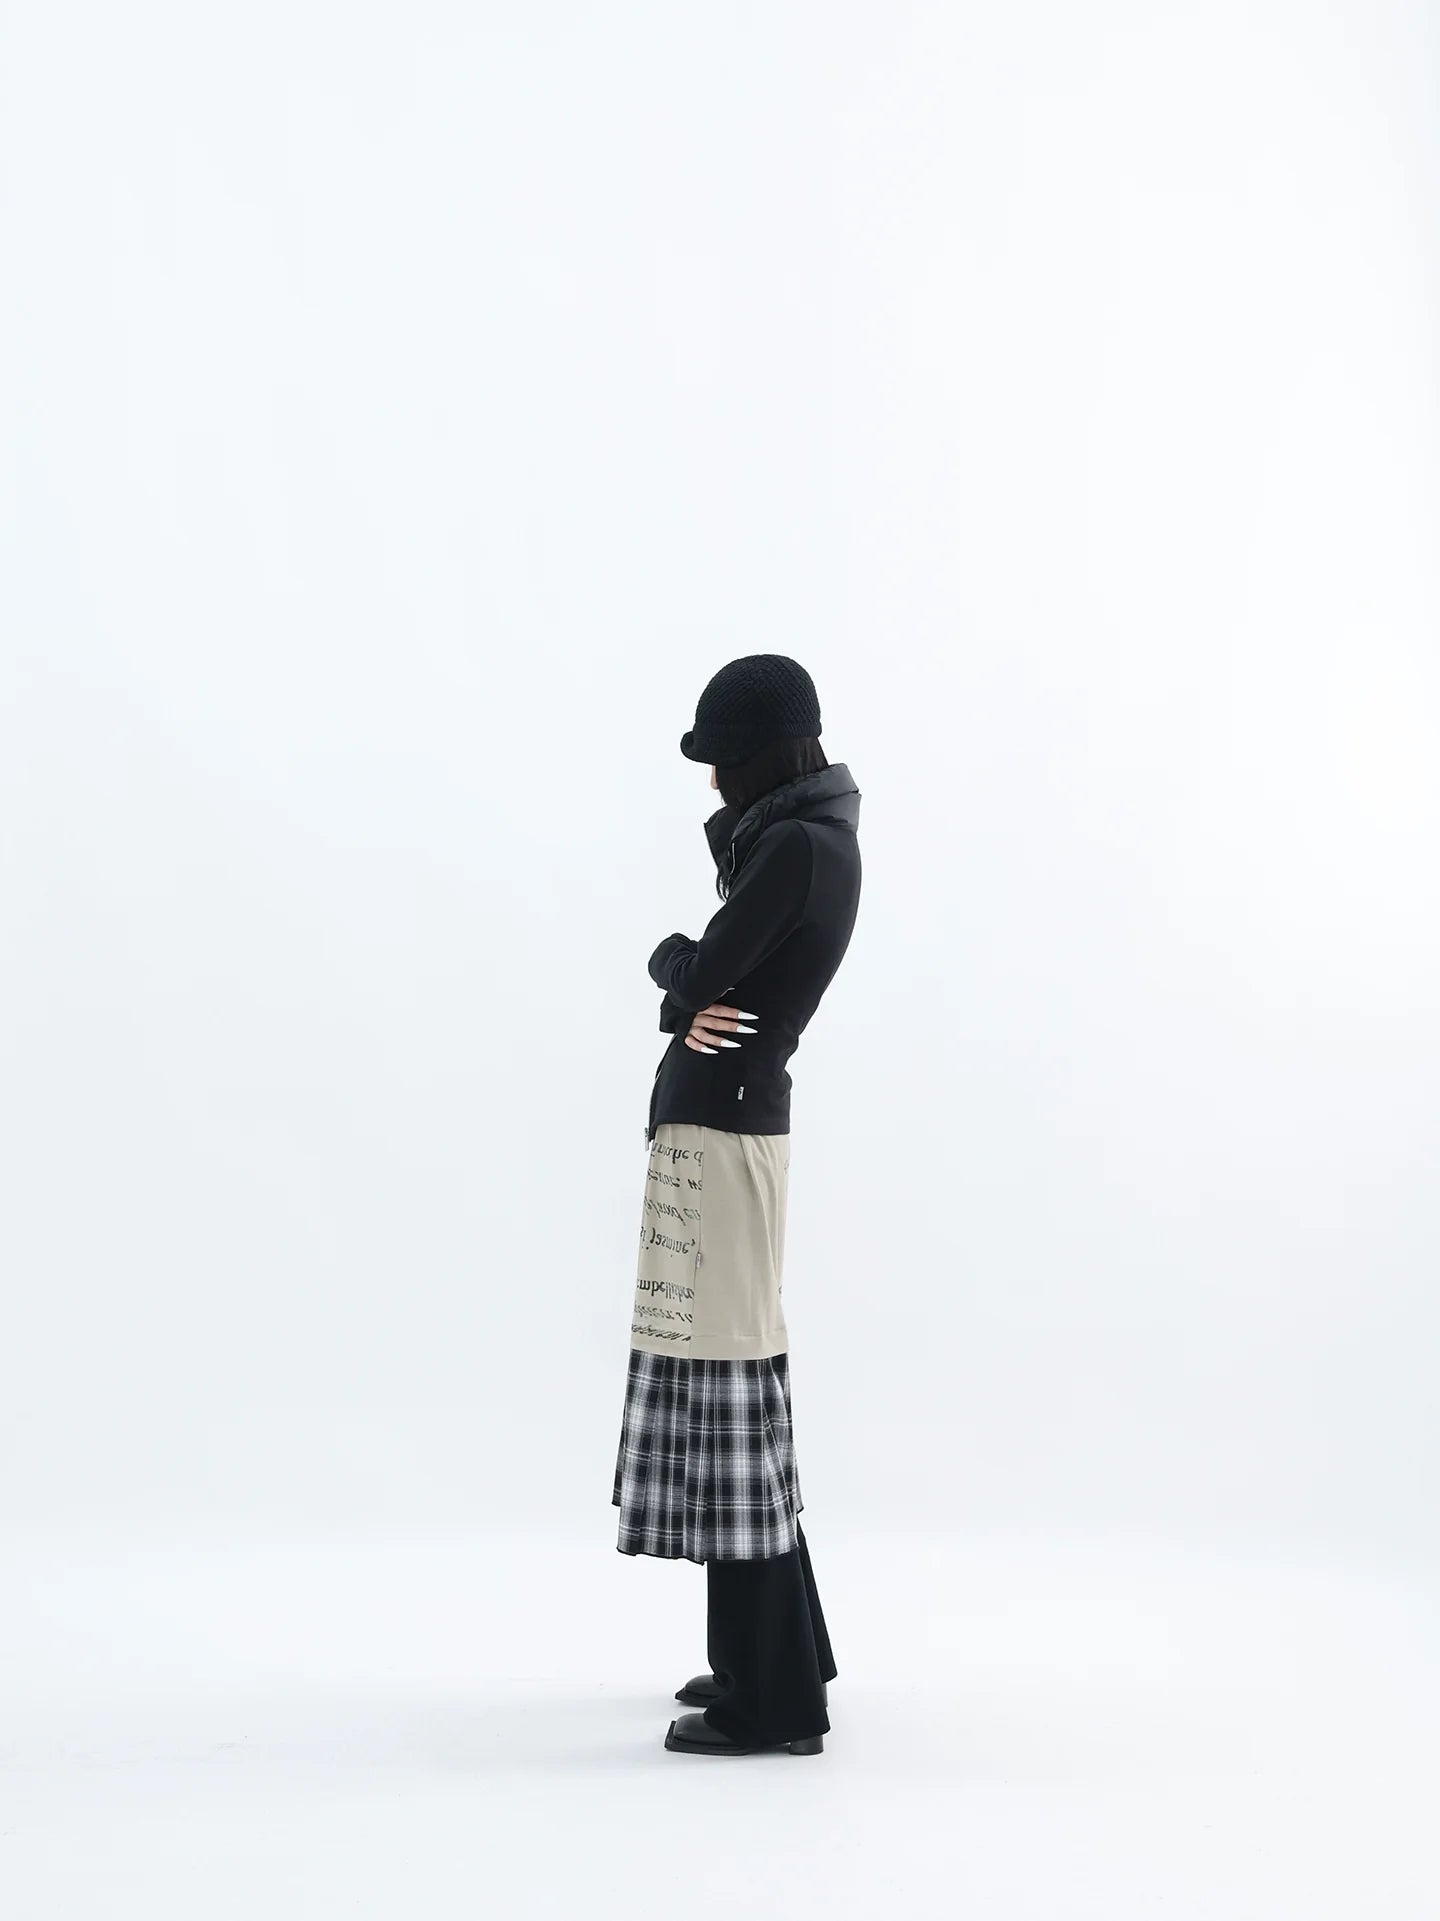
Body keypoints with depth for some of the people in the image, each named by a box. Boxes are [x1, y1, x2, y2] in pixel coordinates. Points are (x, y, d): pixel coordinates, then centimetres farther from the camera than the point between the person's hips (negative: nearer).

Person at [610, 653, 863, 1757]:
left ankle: (774, 1703, -2)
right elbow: (705, 973, 15)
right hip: (729, 1122, 10)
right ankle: (776, 1657, 26)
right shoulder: (803, 839, 17)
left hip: (720, 1130, -10)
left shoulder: (799, 847, -15)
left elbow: (693, 971, -16)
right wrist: (693, 999, -5)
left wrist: (682, 970, 5)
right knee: (740, 1389, 15)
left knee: (725, 1387, -7)